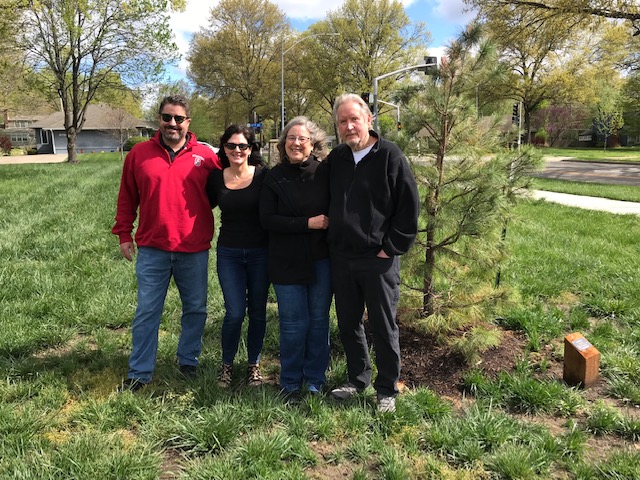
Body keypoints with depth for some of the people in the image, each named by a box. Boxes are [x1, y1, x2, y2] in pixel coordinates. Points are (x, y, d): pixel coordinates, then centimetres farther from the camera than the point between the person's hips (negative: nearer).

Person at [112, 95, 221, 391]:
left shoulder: (206, 155, -1)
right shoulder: (139, 154, 2)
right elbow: (127, 197, 8)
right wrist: (124, 234, 6)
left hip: (195, 250, 0)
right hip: (152, 249, 0)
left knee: (195, 309, 13)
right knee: (147, 312, 6)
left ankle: (189, 361, 33)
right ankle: (139, 373, 18)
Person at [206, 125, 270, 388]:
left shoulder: (263, 176, -6)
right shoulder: (216, 178, 0)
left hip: (260, 252, 0)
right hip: (229, 253, 1)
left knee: (257, 312, 10)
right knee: (235, 312, -3)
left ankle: (254, 364, 29)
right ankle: (227, 363, 21)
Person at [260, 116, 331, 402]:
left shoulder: (325, 172, -1)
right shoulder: (275, 178, -2)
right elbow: (267, 219, -8)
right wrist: (307, 223, -15)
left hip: (321, 259, 1)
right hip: (287, 262, -1)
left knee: (318, 319, 10)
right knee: (293, 323, 5)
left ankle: (315, 379, 26)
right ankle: (290, 383, 21)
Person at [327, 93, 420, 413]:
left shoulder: (390, 156, -8)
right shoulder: (335, 159, 8)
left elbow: (410, 207, -8)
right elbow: (324, 204, 19)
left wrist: (392, 248, -10)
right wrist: (330, 243, 11)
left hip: (378, 260, -5)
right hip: (341, 258, 5)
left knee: (383, 328, 6)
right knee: (348, 324, 15)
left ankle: (387, 390, 22)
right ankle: (358, 379, 34)